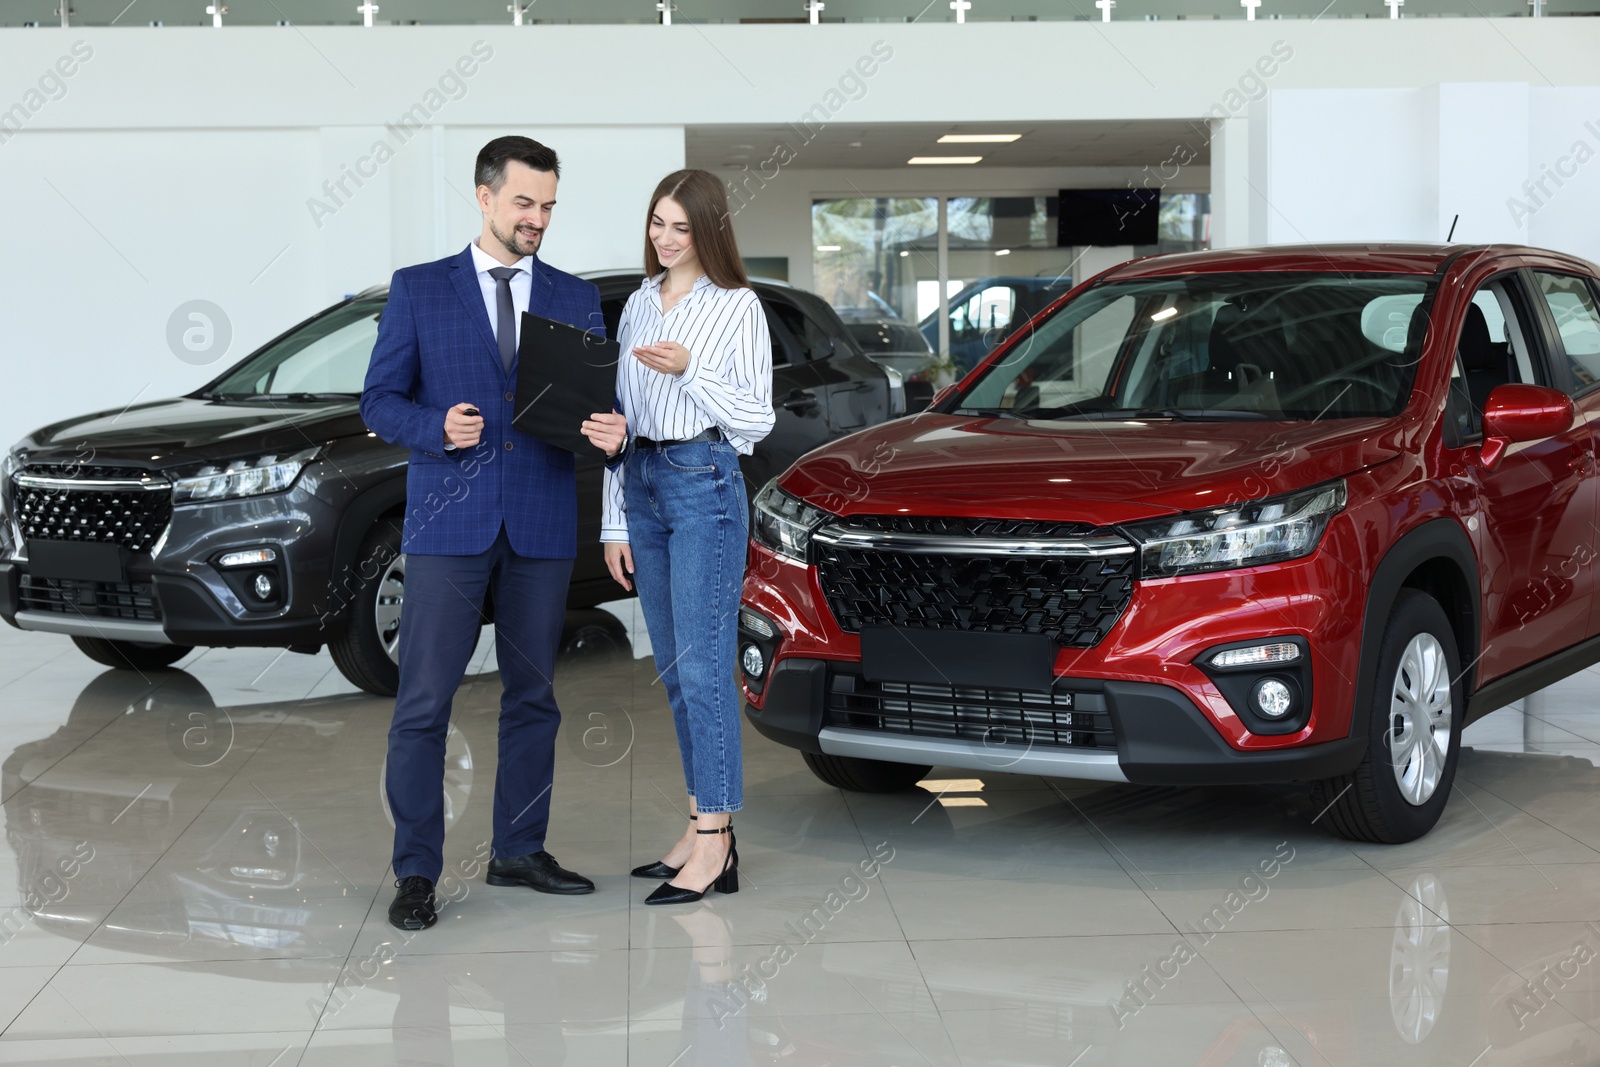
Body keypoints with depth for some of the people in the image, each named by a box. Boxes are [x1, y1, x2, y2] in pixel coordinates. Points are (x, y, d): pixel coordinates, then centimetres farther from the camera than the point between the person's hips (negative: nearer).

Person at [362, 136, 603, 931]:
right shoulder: (419, 290, 4)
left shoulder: (576, 300, 11)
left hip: (543, 525, 3)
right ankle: (416, 872, 3)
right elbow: (379, 401, 2)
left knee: (532, 696, 10)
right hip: (450, 524, -3)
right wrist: (437, 428, -17)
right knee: (424, 702, -4)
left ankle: (519, 851, 22)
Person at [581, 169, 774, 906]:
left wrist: (689, 371, -18)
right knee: (673, 670, 9)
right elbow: (621, 420, 15)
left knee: (702, 666, -9)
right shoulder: (639, 306, 14)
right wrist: (614, 523, 12)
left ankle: (712, 845, -6)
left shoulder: (737, 307, -3)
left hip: (705, 484, -7)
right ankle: (705, 830, 16)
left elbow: (757, 418, -6)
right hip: (642, 483, 7)